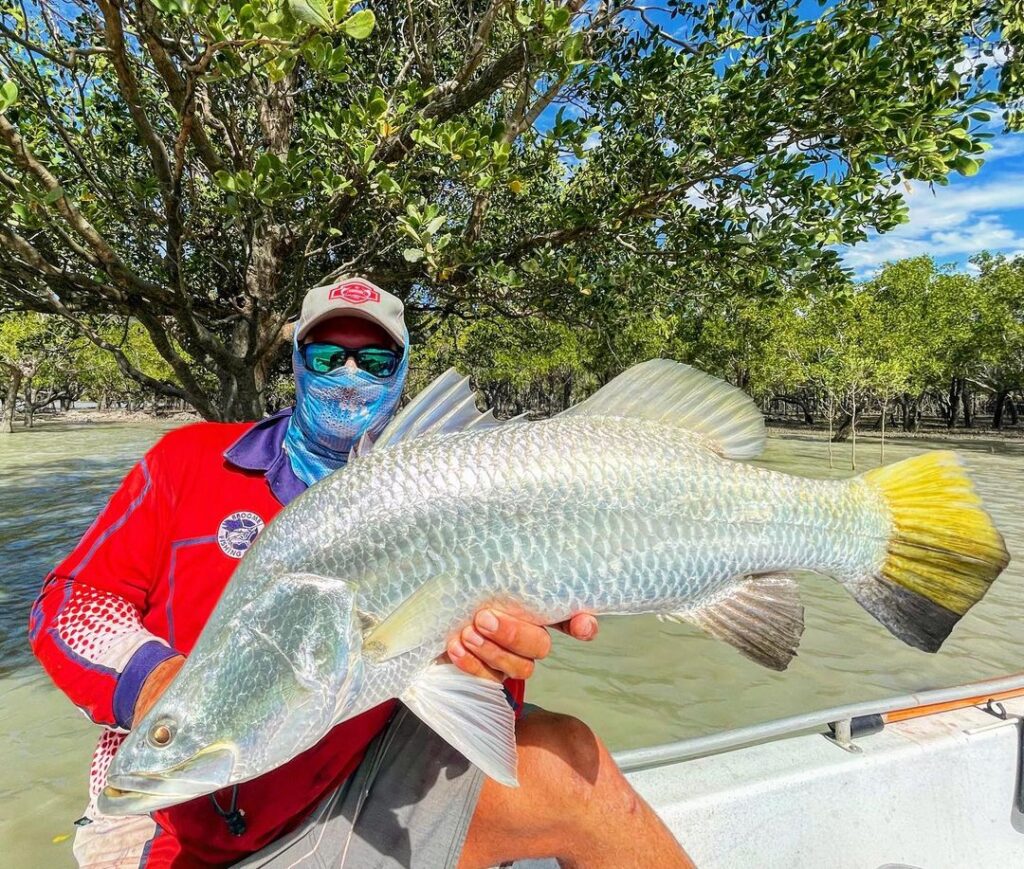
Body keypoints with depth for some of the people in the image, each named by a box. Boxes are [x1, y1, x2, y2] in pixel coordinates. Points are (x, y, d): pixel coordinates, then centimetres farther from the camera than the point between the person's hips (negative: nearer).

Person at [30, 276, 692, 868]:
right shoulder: (191, 459, 0)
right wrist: (156, 684, -19)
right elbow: (67, 602, 1)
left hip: (356, 809, 2)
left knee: (563, 762, -23)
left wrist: (489, 666, -26)